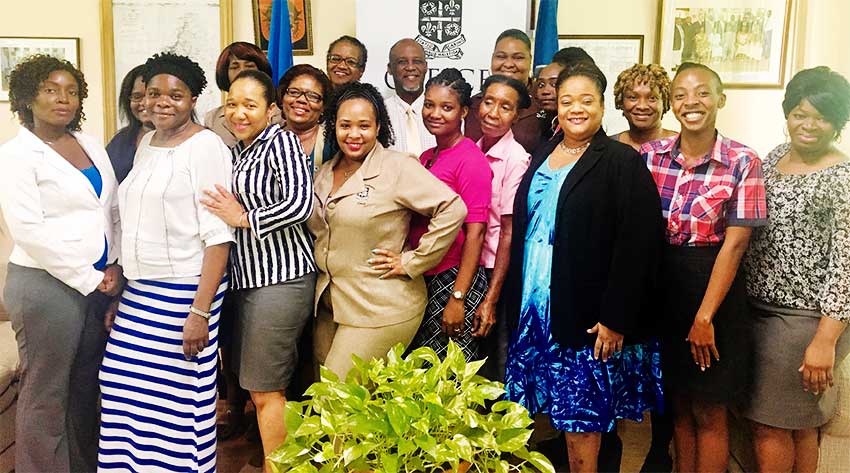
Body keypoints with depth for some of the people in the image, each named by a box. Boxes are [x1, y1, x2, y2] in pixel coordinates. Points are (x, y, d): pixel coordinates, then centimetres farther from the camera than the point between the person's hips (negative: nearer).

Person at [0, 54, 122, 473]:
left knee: (86, 383, 15)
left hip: (99, 280, 6)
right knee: (47, 392, 4)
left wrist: (113, 267, 2)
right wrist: (88, 278, -13)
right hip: (47, 284, -6)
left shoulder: (91, 145, 12)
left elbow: (113, 210, 14)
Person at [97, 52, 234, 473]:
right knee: (128, 391, 7)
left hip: (184, 292, -7)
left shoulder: (206, 146, -9)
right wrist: (120, 289, 13)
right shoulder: (145, 144, 13)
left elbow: (218, 236, -14)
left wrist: (201, 311, -18)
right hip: (139, 292, 7)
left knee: (180, 398, -1)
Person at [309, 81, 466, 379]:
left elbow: (453, 209, -19)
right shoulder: (325, 173, 9)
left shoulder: (397, 167, -12)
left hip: (381, 308, -7)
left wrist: (411, 262, -16)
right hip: (329, 303, 7)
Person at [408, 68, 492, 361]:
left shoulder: (471, 160, -12)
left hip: (455, 279, -7)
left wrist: (457, 298, -18)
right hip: (422, 279, 8)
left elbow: (475, 233, -16)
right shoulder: (426, 157, 11)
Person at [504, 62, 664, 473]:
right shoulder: (541, 156, 12)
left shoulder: (622, 162, -8)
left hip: (586, 314, -5)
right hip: (533, 308, 6)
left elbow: (636, 244, -14)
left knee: (581, 410, 2)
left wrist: (616, 318, -17)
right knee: (553, 405, 13)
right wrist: (511, 298, 12)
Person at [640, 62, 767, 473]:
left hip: (712, 288, -3)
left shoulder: (742, 162, -10)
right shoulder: (651, 154, 0)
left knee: (708, 412, 9)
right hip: (662, 288, 4)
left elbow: (735, 242, -13)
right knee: (679, 404, 17)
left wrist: (704, 317, -14)